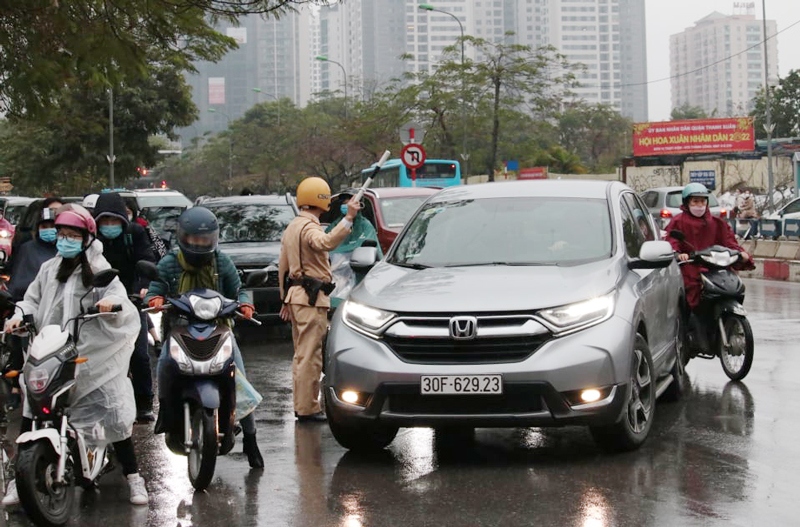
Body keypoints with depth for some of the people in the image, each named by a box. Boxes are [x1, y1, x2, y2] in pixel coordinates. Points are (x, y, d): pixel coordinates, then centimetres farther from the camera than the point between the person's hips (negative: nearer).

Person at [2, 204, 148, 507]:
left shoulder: (98, 269, -1)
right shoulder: (49, 269, 14)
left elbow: (117, 291, -15)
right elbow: (32, 299, 13)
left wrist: (111, 302, -38)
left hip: (94, 355, -4)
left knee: (115, 414, -4)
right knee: (30, 413, 0)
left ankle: (133, 476, 7)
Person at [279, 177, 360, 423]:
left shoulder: (292, 227, 19)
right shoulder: (309, 226, -13)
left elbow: (283, 266, 22)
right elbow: (326, 242, -37)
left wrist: (286, 298, 25)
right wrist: (348, 218, -46)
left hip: (296, 294, 10)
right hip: (312, 297, -10)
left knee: (302, 354, 15)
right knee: (310, 355, -8)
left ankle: (301, 405, 20)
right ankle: (307, 409, -7)